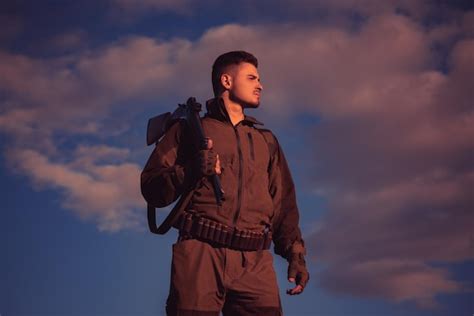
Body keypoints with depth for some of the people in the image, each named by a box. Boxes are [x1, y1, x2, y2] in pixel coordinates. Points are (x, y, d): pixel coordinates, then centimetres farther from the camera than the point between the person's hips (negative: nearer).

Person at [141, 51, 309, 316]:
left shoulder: (266, 139, 27)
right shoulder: (191, 129, 14)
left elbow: (284, 203, 22)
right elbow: (151, 188, 6)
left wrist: (295, 252, 9)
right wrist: (189, 172, -13)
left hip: (255, 262, 3)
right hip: (201, 253, -3)